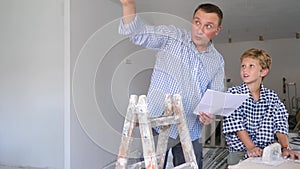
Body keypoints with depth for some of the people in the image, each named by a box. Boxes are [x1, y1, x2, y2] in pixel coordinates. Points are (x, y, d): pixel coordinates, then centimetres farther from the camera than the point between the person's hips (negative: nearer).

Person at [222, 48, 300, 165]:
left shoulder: (271, 97, 7)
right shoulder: (233, 93, -2)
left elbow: (280, 125, 1)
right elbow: (235, 124, -11)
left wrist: (285, 148, -15)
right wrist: (251, 147, -22)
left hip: (267, 152, 2)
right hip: (240, 151, -2)